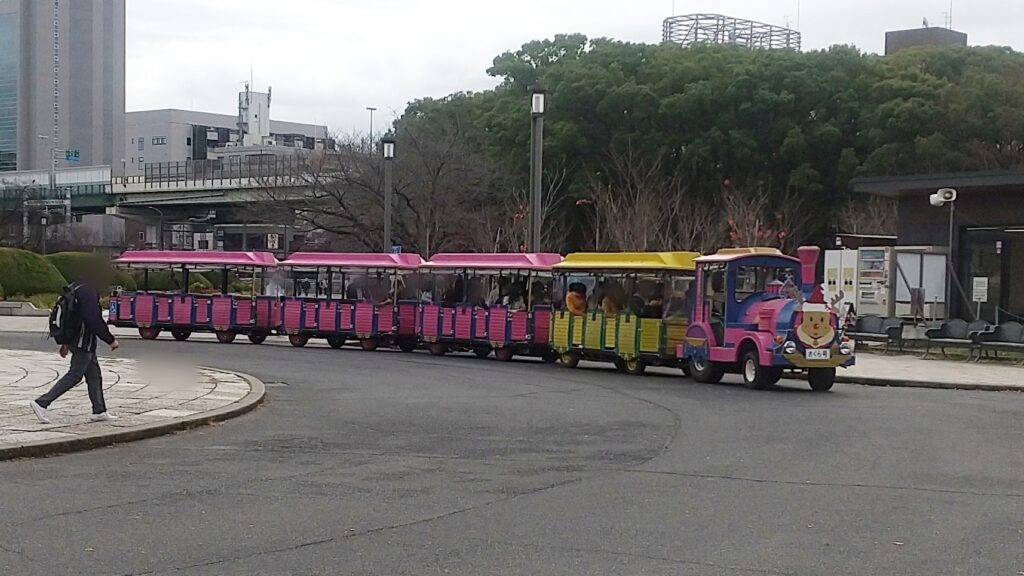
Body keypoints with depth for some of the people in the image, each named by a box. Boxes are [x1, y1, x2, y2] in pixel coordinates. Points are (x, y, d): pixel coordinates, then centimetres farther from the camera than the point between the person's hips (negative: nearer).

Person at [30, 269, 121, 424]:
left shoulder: (76, 288, 13)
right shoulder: (88, 293, -19)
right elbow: (95, 321, -24)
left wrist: (65, 342, 25)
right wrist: (111, 340, -16)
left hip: (75, 340, 10)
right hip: (84, 343, -10)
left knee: (94, 375, 14)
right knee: (74, 375, -6)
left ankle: (99, 411, 18)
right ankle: (42, 403, -7)